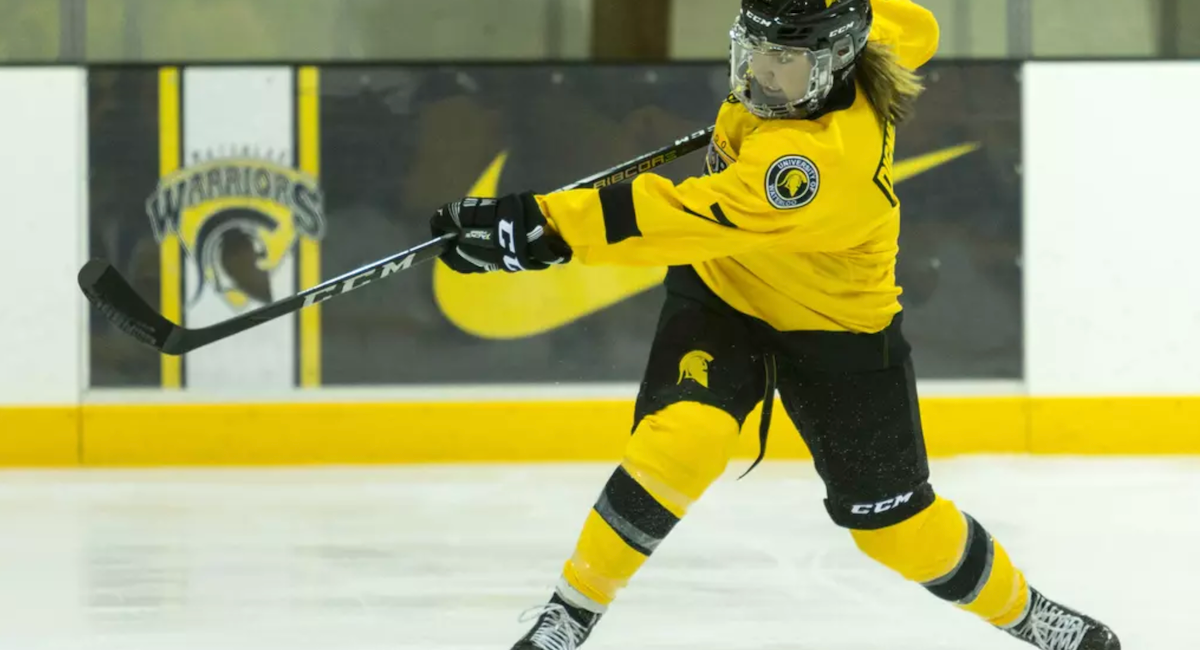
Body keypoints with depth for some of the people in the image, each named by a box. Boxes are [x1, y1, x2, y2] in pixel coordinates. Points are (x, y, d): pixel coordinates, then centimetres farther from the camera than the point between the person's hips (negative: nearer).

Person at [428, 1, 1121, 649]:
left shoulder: (826, 158, -40)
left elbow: (686, 219, -48)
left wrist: (546, 226, -53)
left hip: (837, 327, -5)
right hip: (722, 289, 5)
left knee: (897, 522, 7)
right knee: (682, 439, -23)